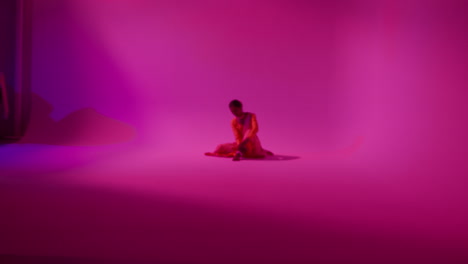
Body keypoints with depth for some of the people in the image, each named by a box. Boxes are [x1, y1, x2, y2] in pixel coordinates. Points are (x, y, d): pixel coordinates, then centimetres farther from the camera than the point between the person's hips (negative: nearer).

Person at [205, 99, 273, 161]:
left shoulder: (251, 116, -9)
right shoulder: (233, 122, -3)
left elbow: (255, 129, -27)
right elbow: (237, 137, -13)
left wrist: (244, 141, -42)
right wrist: (240, 145, -36)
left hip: (252, 144, -4)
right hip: (243, 144, 4)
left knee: (249, 132, -33)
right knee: (221, 148, -9)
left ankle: (239, 152, -53)